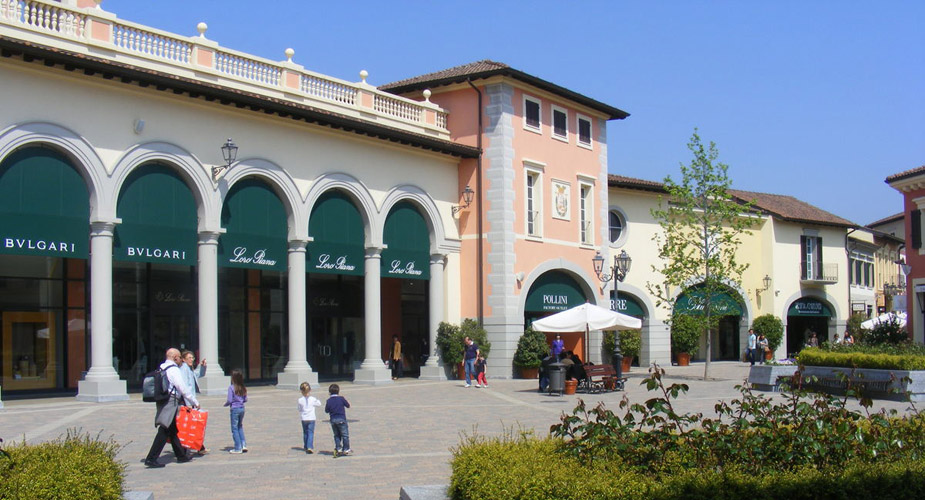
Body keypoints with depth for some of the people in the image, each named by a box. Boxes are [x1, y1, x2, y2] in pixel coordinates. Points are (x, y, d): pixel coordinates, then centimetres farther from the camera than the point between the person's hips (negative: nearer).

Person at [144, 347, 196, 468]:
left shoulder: (161, 368, 15)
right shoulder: (174, 370, -12)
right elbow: (183, 389, -12)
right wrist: (195, 402, -1)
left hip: (162, 402, 9)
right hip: (171, 403, -9)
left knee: (173, 431, 16)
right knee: (164, 431, -8)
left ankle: (182, 455, 26)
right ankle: (151, 459, -10)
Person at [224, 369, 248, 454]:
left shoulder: (231, 388, -14)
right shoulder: (243, 388, 4)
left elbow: (230, 400, -14)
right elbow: (245, 400, 8)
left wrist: (225, 404, 5)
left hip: (234, 409, -6)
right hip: (242, 408, 6)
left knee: (234, 428, 3)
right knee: (240, 427, 20)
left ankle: (238, 448, 4)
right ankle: (243, 445, 13)